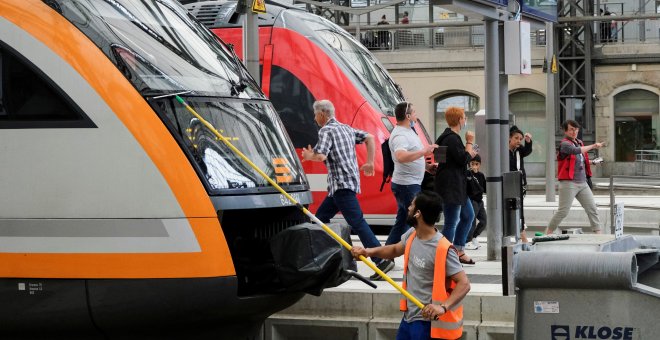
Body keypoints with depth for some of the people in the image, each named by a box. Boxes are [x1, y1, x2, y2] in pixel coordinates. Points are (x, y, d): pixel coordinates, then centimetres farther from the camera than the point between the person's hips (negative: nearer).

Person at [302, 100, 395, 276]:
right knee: (320, 217, 18)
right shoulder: (346, 129, 19)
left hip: (341, 184, -10)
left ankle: (382, 260, -21)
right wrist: (370, 163, 17)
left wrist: (309, 156, 1)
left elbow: (321, 157, -19)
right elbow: (369, 138, 18)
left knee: (357, 222, -14)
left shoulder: (326, 131, -8)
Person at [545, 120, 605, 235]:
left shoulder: (579, 143, 17)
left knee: (592, 208, 3)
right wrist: (593, 146, -29)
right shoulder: (564, 144, -9)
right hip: (569, 183, -8)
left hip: (582, 183, 8)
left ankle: (598, 233, 6)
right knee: (563, 211, -8)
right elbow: (576, 151, -29)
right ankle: (548, 233, 2)